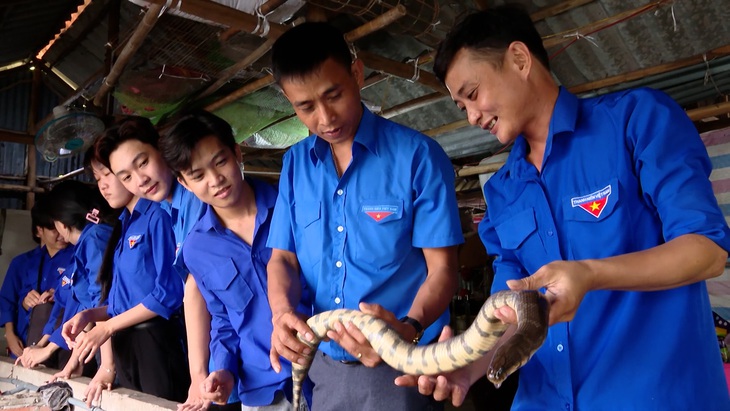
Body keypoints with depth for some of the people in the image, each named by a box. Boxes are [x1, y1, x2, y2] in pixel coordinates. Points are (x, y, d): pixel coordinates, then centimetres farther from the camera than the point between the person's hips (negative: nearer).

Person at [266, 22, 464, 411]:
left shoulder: (418, 154, -11)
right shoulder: (294, 164, 2)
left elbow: (441, 268, -11)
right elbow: (283, 257, 4)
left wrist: (408, 329, -30)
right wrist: (283, 313, -16)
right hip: (323, 364, 4)